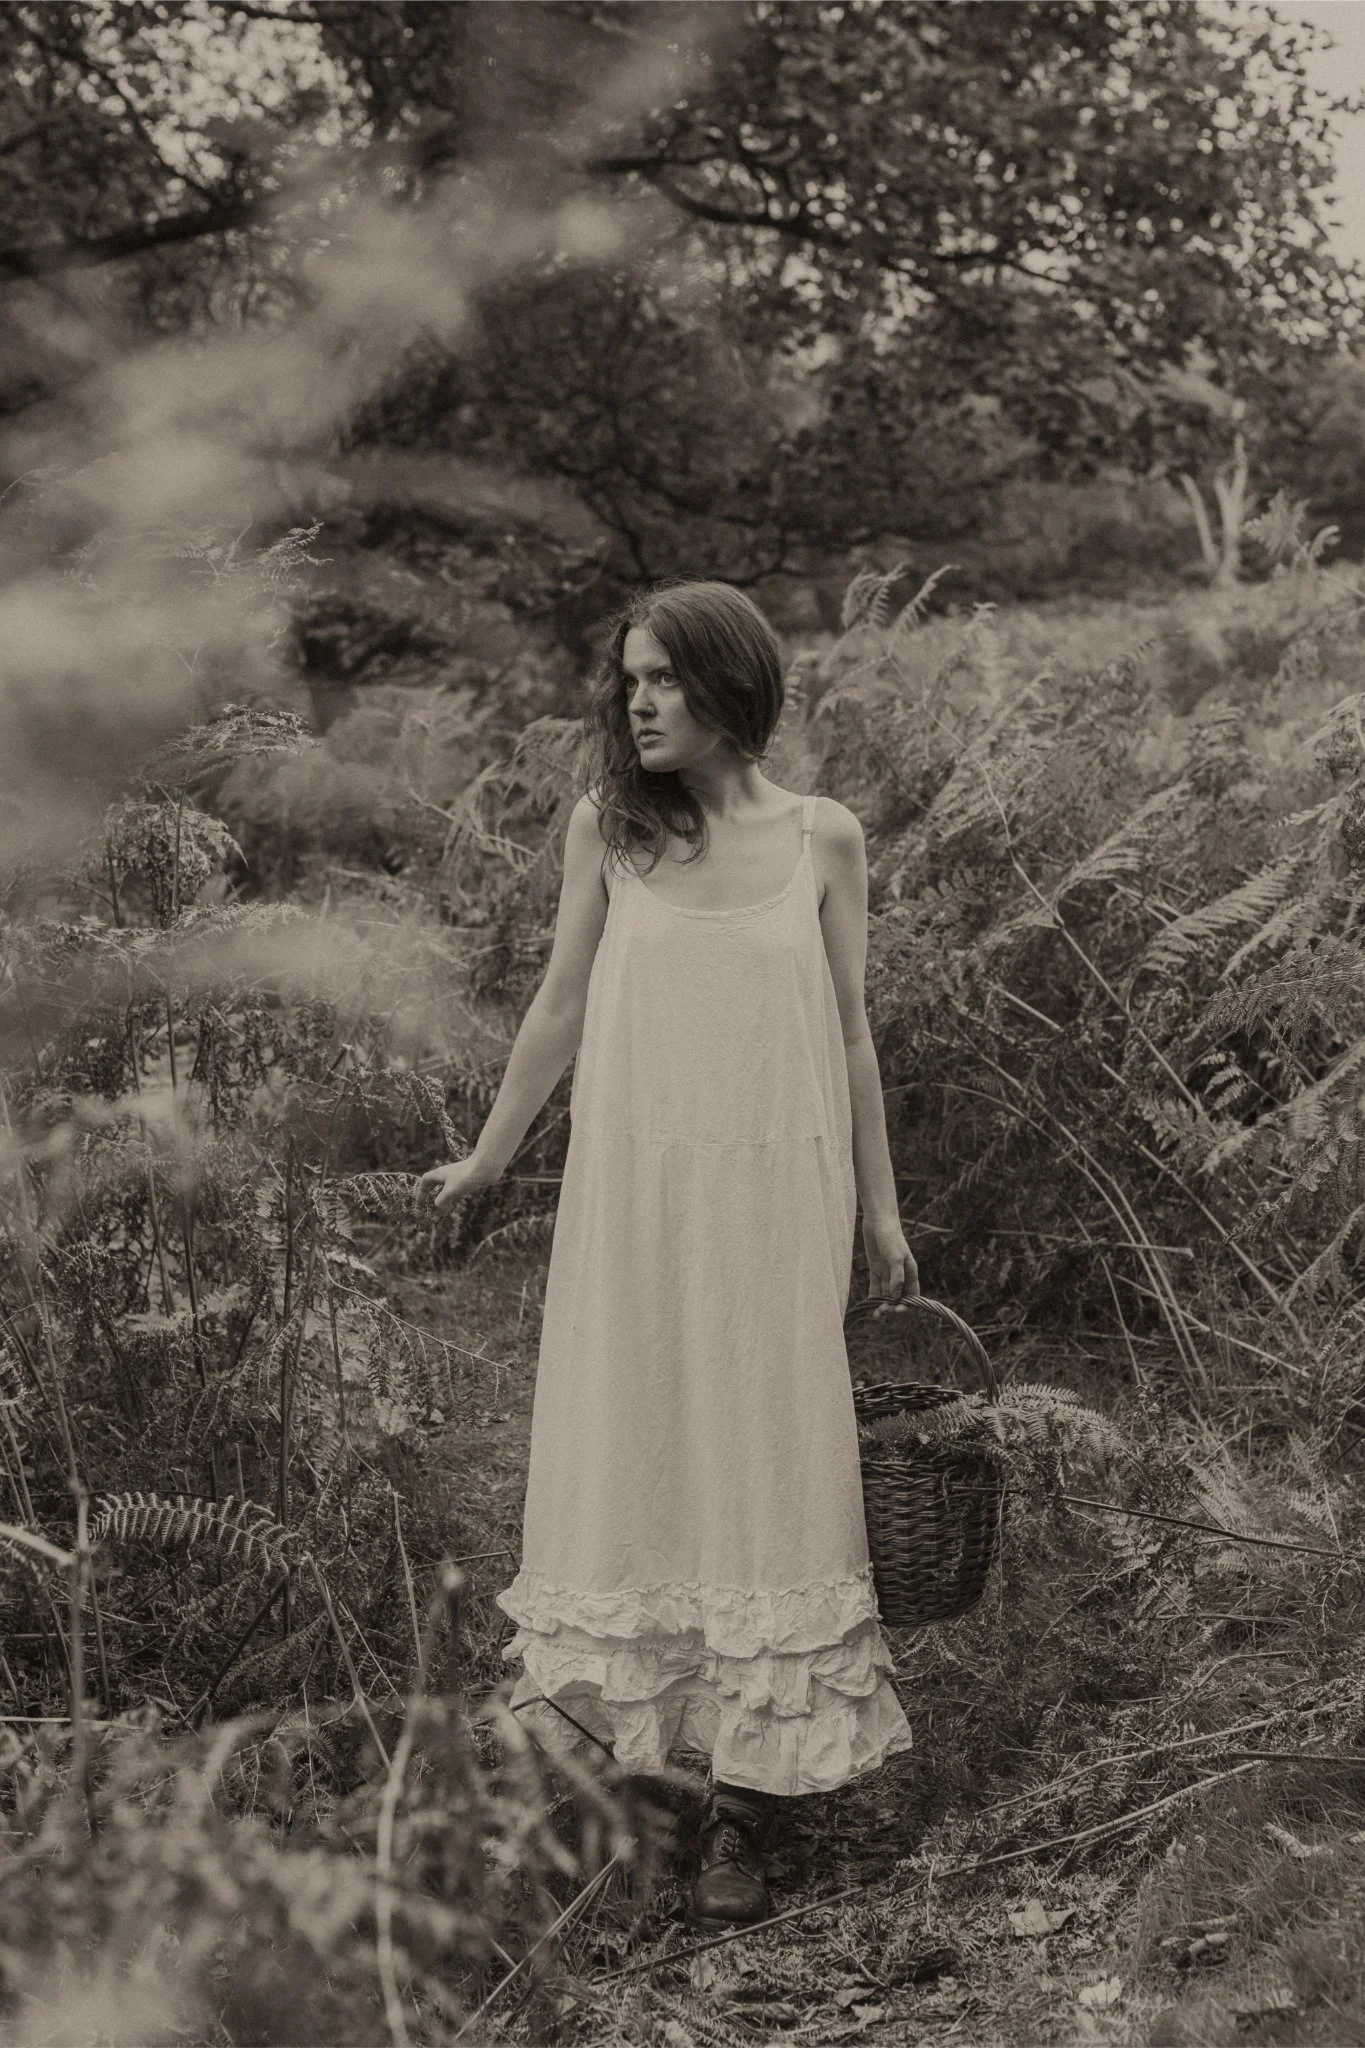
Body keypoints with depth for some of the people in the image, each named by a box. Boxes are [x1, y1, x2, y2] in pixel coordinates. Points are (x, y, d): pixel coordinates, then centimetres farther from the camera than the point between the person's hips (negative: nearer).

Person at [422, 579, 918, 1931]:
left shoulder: (823, 839, 1)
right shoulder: (606, 829, 1)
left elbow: (849, 1037, 8)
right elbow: (560, 1008, 10)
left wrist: (879, 1206, 9)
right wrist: (485, 1159, 14)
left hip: (773, 1193, 0)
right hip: (630, 1189, 1)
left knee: (764, 1461, 0)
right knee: (623, 1458, 3)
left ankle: (742, 1810, 7)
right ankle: (596, 1766, 12)